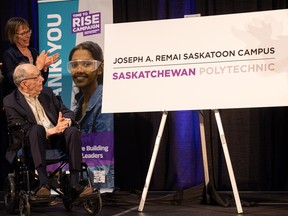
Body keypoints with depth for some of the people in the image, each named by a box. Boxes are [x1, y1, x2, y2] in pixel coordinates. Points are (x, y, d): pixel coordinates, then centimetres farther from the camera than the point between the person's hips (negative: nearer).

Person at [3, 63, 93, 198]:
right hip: (34, 142, -4)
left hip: (57, 139, 5)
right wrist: (52, 131, -24)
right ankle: (43, 182, -42)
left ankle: (74, 183, -31)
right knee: (37, 128, -35)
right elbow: (24, 131, -13)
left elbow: (67, 111, 15)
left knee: (73, 131, -26)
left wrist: (66, 121, -11)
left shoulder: (46, 92, 14)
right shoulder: (10, 102, -5)